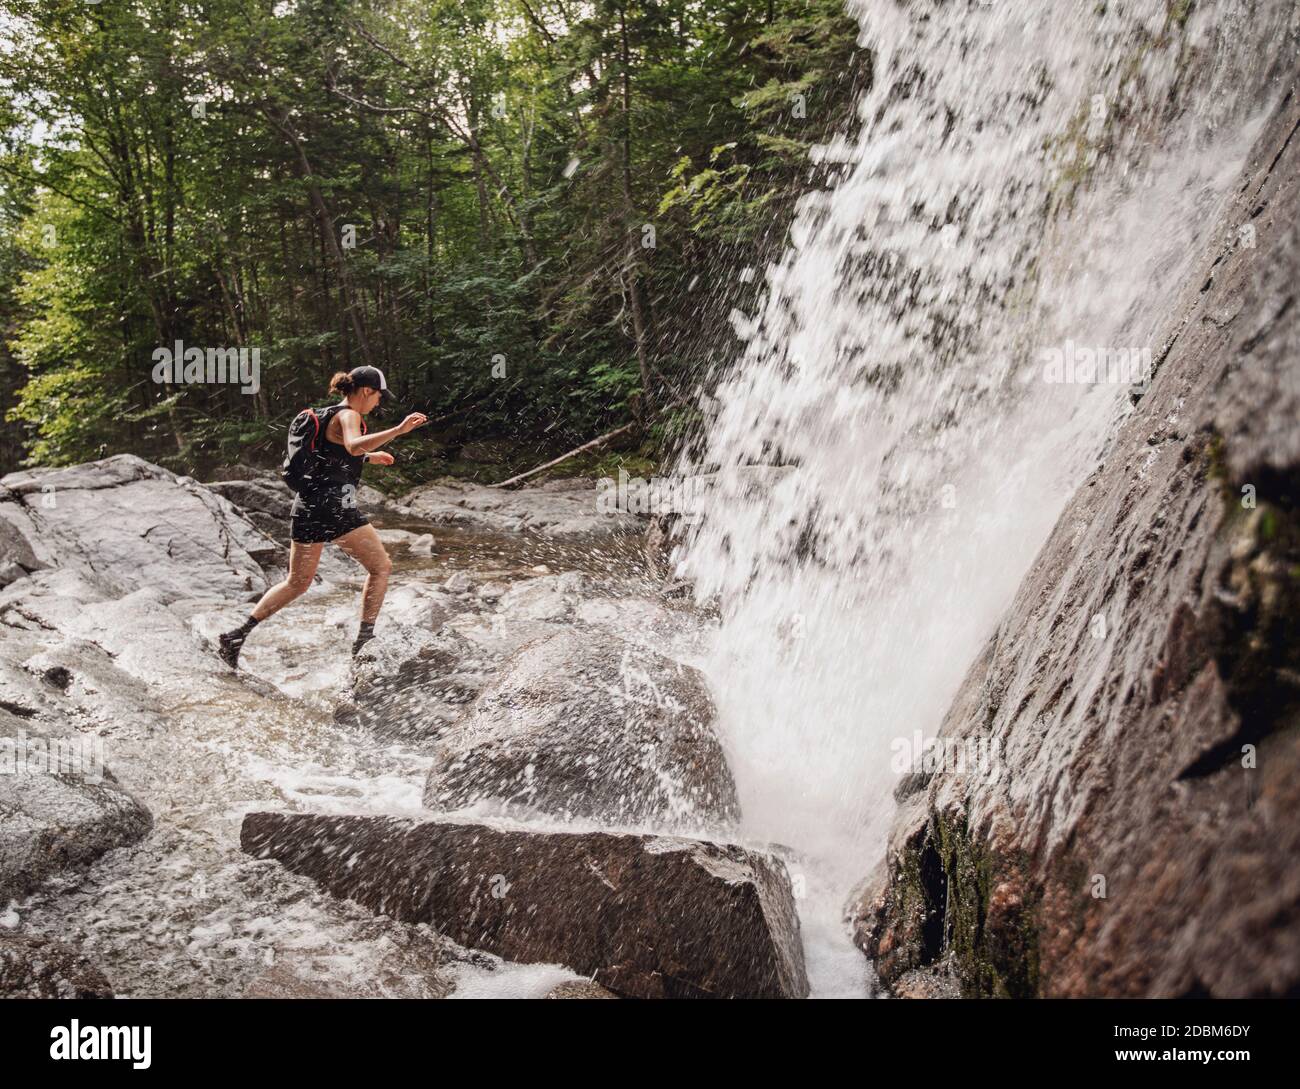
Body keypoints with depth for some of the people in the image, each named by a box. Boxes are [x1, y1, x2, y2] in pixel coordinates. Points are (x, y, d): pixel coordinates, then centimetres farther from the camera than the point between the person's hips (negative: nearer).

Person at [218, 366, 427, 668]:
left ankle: (237, 636, 15)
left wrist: (369, 457, 38)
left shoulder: (328, 414, 20)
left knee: (297, 583, 17)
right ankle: (364, 640, 0)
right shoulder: (347, 415, -7)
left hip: (307, 505, 9)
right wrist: (398, 430, -37)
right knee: (381, 566, 3)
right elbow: (354, 445, -30)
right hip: (333, 505, -9)